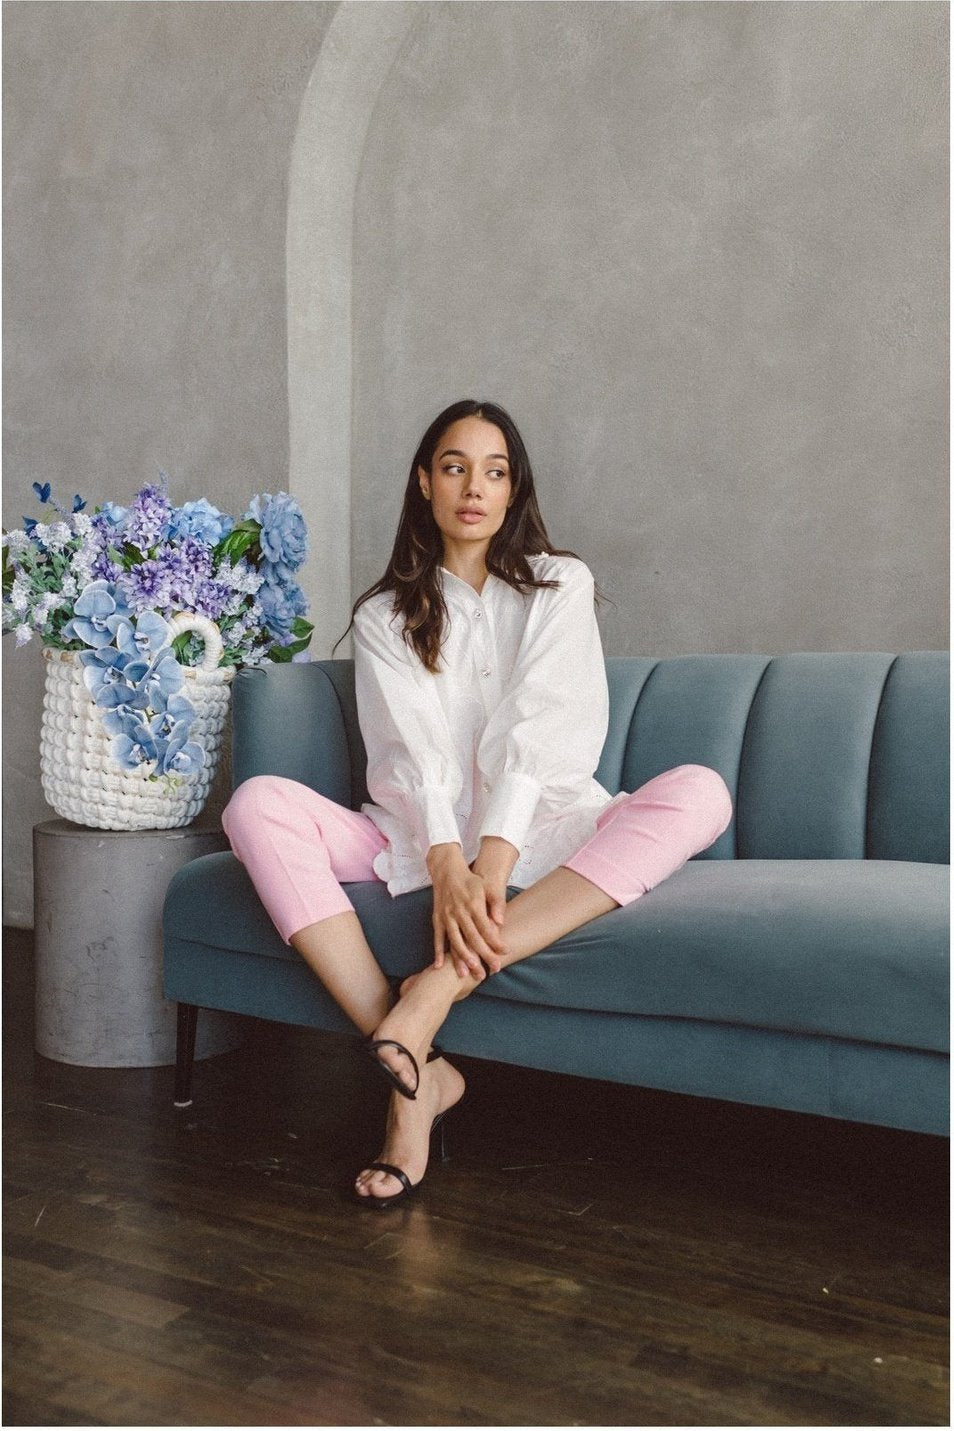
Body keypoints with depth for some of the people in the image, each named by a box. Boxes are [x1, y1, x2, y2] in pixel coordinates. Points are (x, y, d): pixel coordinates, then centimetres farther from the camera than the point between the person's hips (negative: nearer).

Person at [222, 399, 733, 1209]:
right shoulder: (385, 615, 9)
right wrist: (447, 867, -26)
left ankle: (442, 982, -39)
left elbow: (539, 733, -8)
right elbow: (411, 749, -7)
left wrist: (493, 862, -24)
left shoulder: (560, 585, 7)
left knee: (699, 793, -28)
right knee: (258, 807, -24)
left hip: (538, 830, 0)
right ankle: (419, 1070, -31)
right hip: (421, 839, 1)